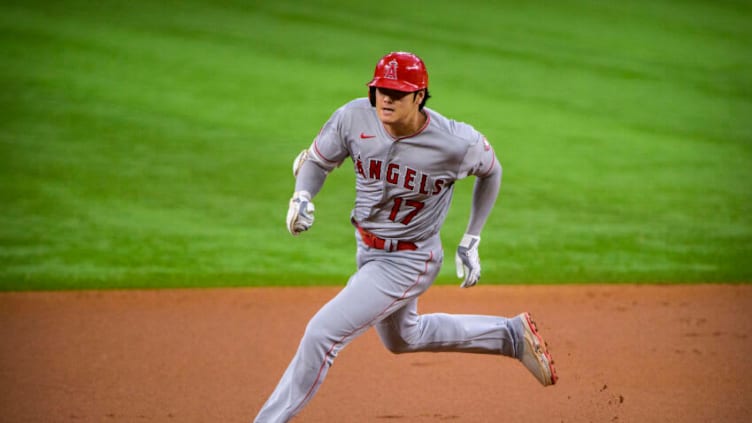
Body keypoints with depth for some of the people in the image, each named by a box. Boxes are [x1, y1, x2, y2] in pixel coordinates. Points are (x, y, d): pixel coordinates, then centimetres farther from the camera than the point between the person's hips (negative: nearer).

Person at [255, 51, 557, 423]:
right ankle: (511, 335, 44)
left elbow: (490, 170, -3)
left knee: (322, 333, -16)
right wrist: (301, 197, -23)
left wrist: (471, 241, -1)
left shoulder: (456, 143, -26)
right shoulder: (354, 118, -18)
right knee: (402, 338, 29)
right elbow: (315, 161, -1)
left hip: (408, 262, -7)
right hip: (368, 251, 7)